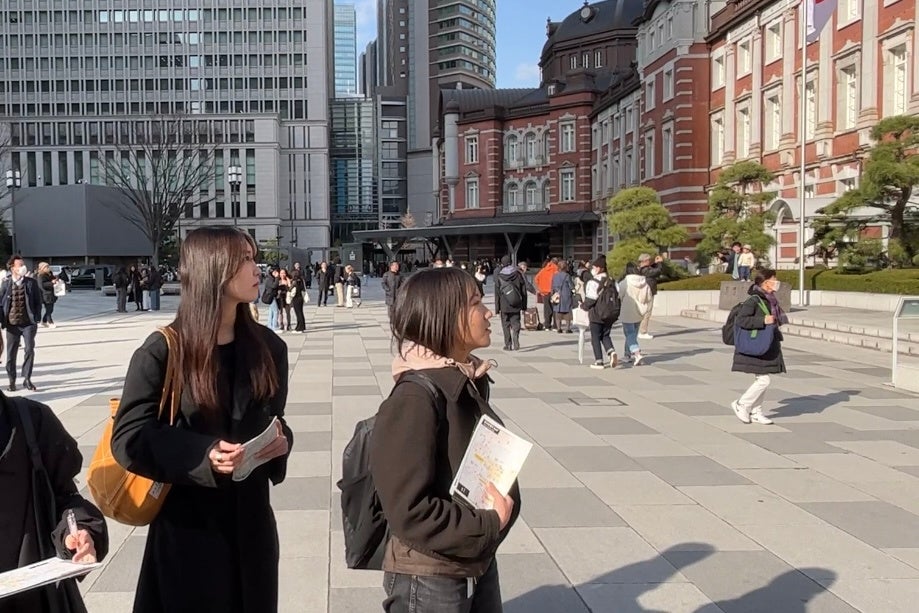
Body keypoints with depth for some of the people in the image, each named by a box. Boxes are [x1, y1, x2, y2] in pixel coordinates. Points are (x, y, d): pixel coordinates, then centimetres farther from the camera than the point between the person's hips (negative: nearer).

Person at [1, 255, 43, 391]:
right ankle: (12, 381, 21)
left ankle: (27, 379, 4)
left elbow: (38, 302, 4)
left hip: (28, 323, -1)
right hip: (12, 324, 1)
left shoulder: (31, 283, 0)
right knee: (11, 353, 7)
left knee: (30, 350, -8)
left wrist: (36, 319, -3)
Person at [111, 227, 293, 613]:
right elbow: (129, 438, -13)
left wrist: (280, 442, -9)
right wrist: (204, 454, -27)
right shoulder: (162, 352, -12)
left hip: (250, 519, 5)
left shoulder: (267, 346, 3)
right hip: (188, 523, -4)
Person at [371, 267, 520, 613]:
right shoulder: (415, 399, -23)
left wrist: (498, 510, -5)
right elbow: (410, 512, -25)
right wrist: (489, 525, -17)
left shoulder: (467, 381, 1)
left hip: (479, 565, 7)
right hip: (430, 581, -7)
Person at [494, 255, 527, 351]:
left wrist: (497, 308, 4)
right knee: (516, 323, 4)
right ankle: (516, 342, -18)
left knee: (506, 325, 9)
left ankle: (508, 345, 8)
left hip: (504, 305, -1)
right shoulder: (518, 274, 0)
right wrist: (524, 306, 9)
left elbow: (497, 293, -2)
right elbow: (523, 290, 3)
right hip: (516, 305, 1)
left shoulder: (499, 276, -4)